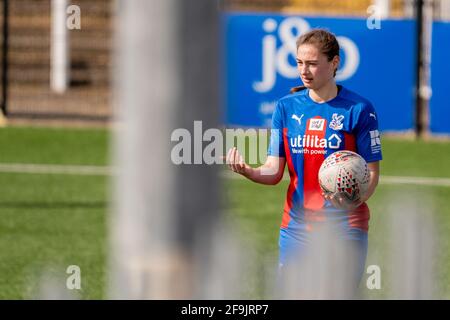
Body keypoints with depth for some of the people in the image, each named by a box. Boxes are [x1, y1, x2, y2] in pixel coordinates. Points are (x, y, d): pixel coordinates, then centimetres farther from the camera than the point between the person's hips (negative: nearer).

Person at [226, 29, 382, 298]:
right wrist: (247, 171, -19)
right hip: (297, 226, 3)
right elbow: (275, 170, 3)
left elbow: (372, 172, -4)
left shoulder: (358, 109, -6)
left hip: (345, 227, -3)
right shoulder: (287, 107, 5)